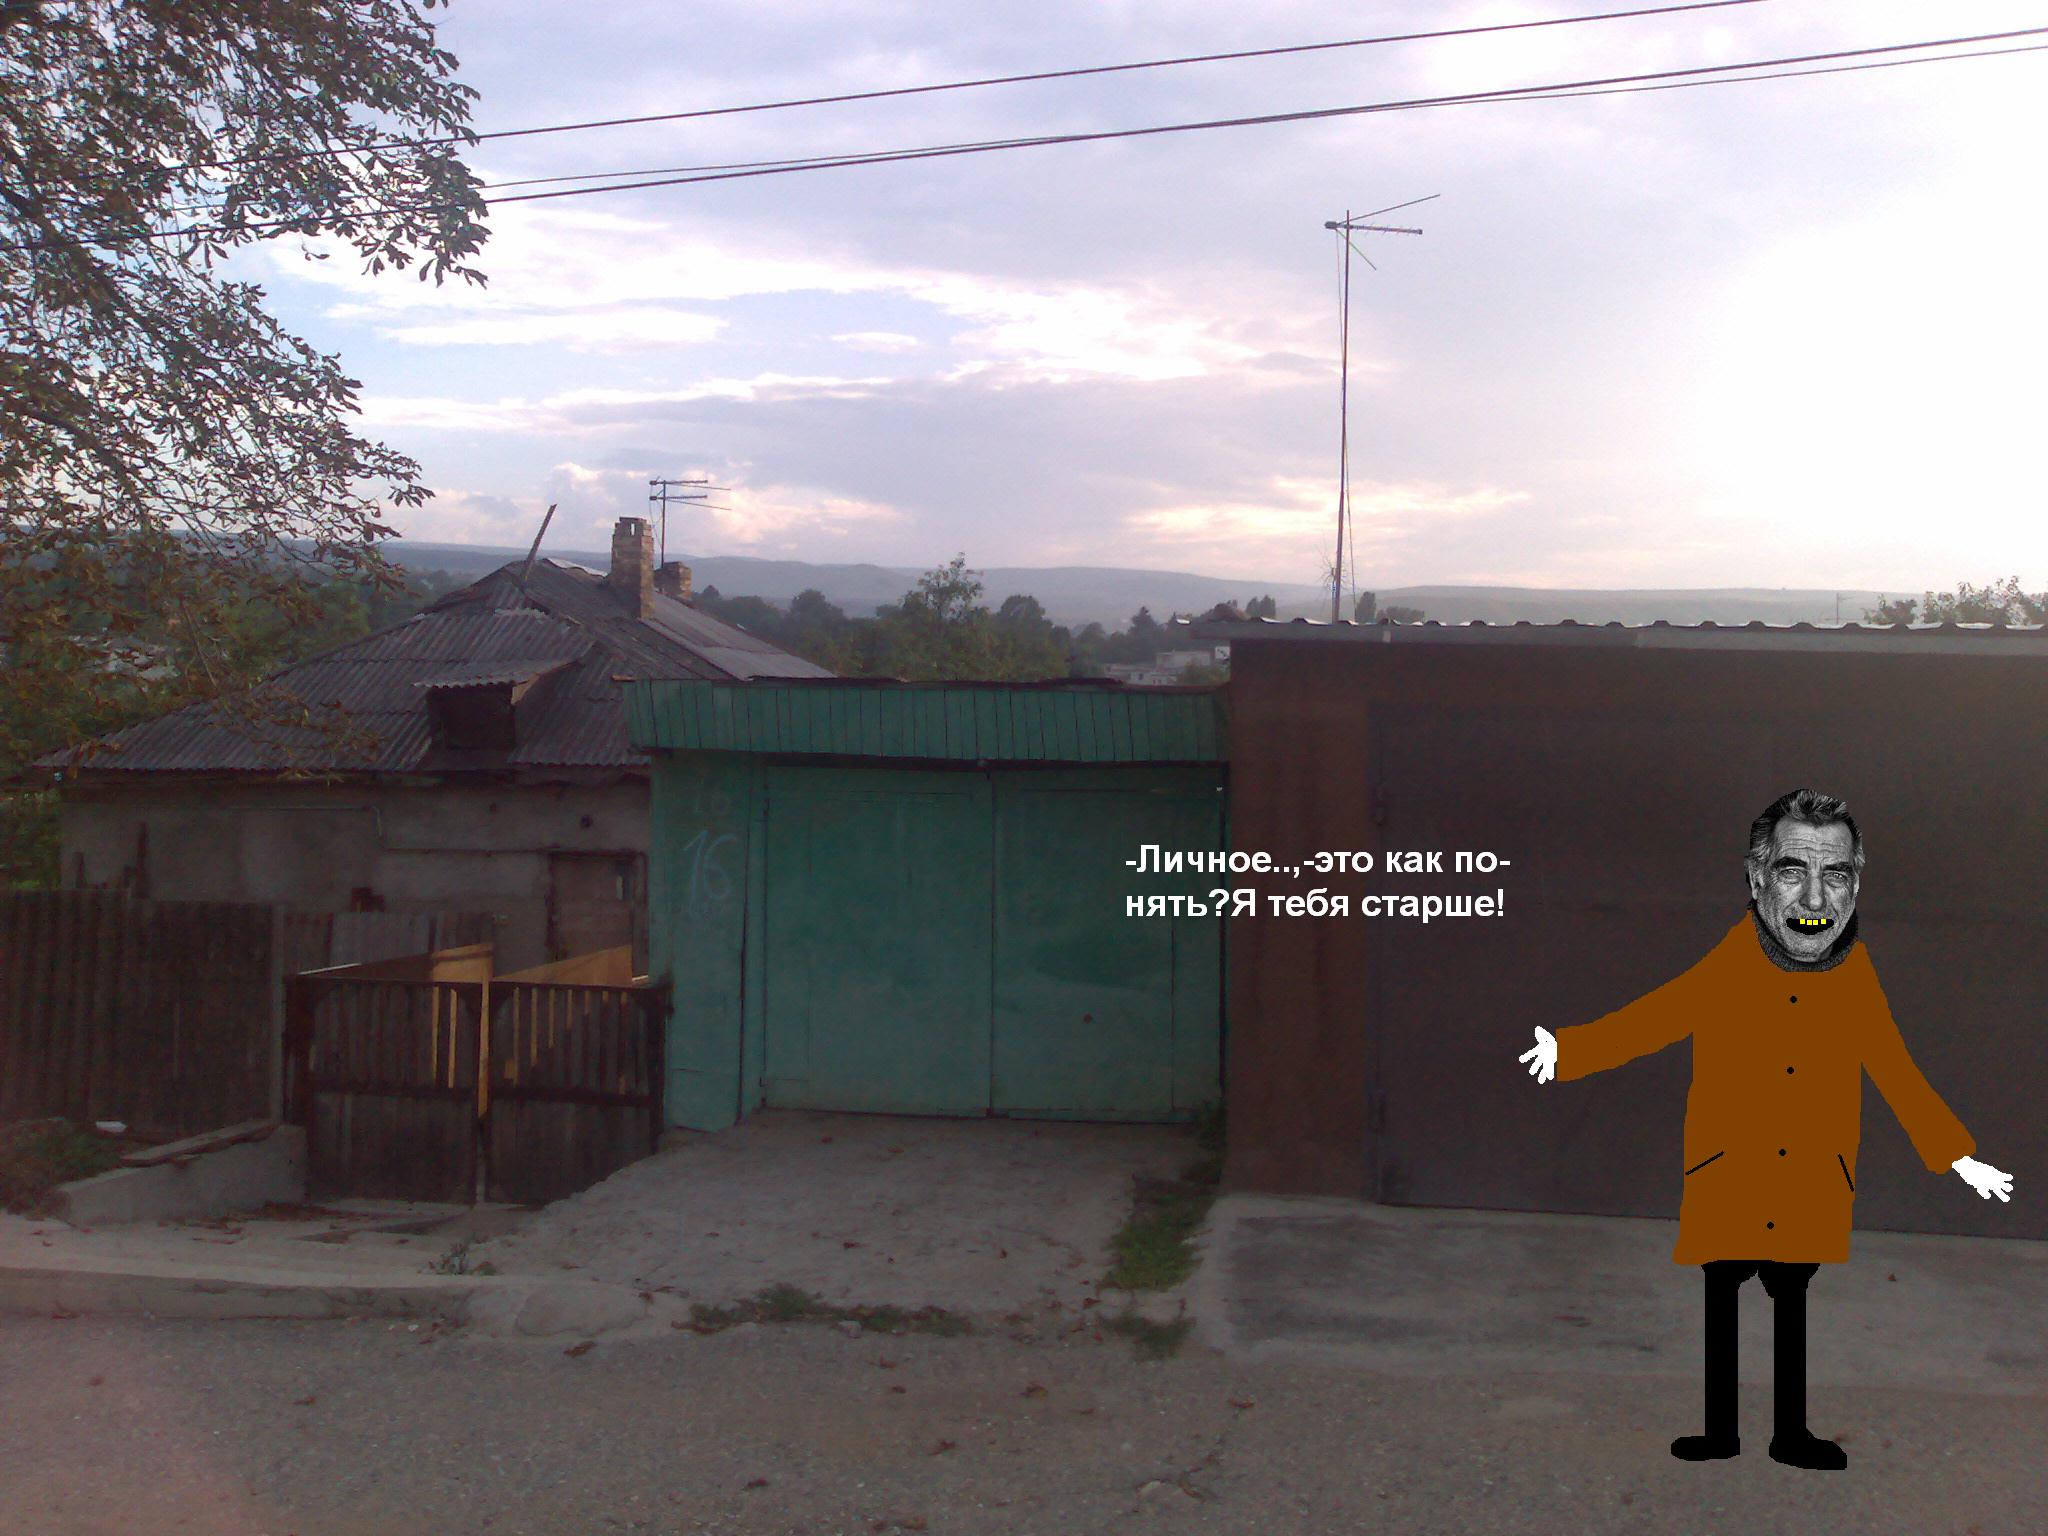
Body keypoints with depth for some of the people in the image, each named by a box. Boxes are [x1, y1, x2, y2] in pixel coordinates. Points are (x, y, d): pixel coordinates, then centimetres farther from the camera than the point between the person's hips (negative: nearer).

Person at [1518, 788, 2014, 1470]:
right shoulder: (1727, 968, -10)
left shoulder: (1857, 978, -3)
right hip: (1726, 1178, -1)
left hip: (1815, 1187, 2)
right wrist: (1565, 1050, -19)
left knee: (1794, 1301, 14)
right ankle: (1720, 1432, 24)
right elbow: (1646, 1020, -7)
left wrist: (1959, 1158, 10)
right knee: (1721, 1300, 9)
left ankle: (1791, 1434, 29)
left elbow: (1898, 1074, 7)